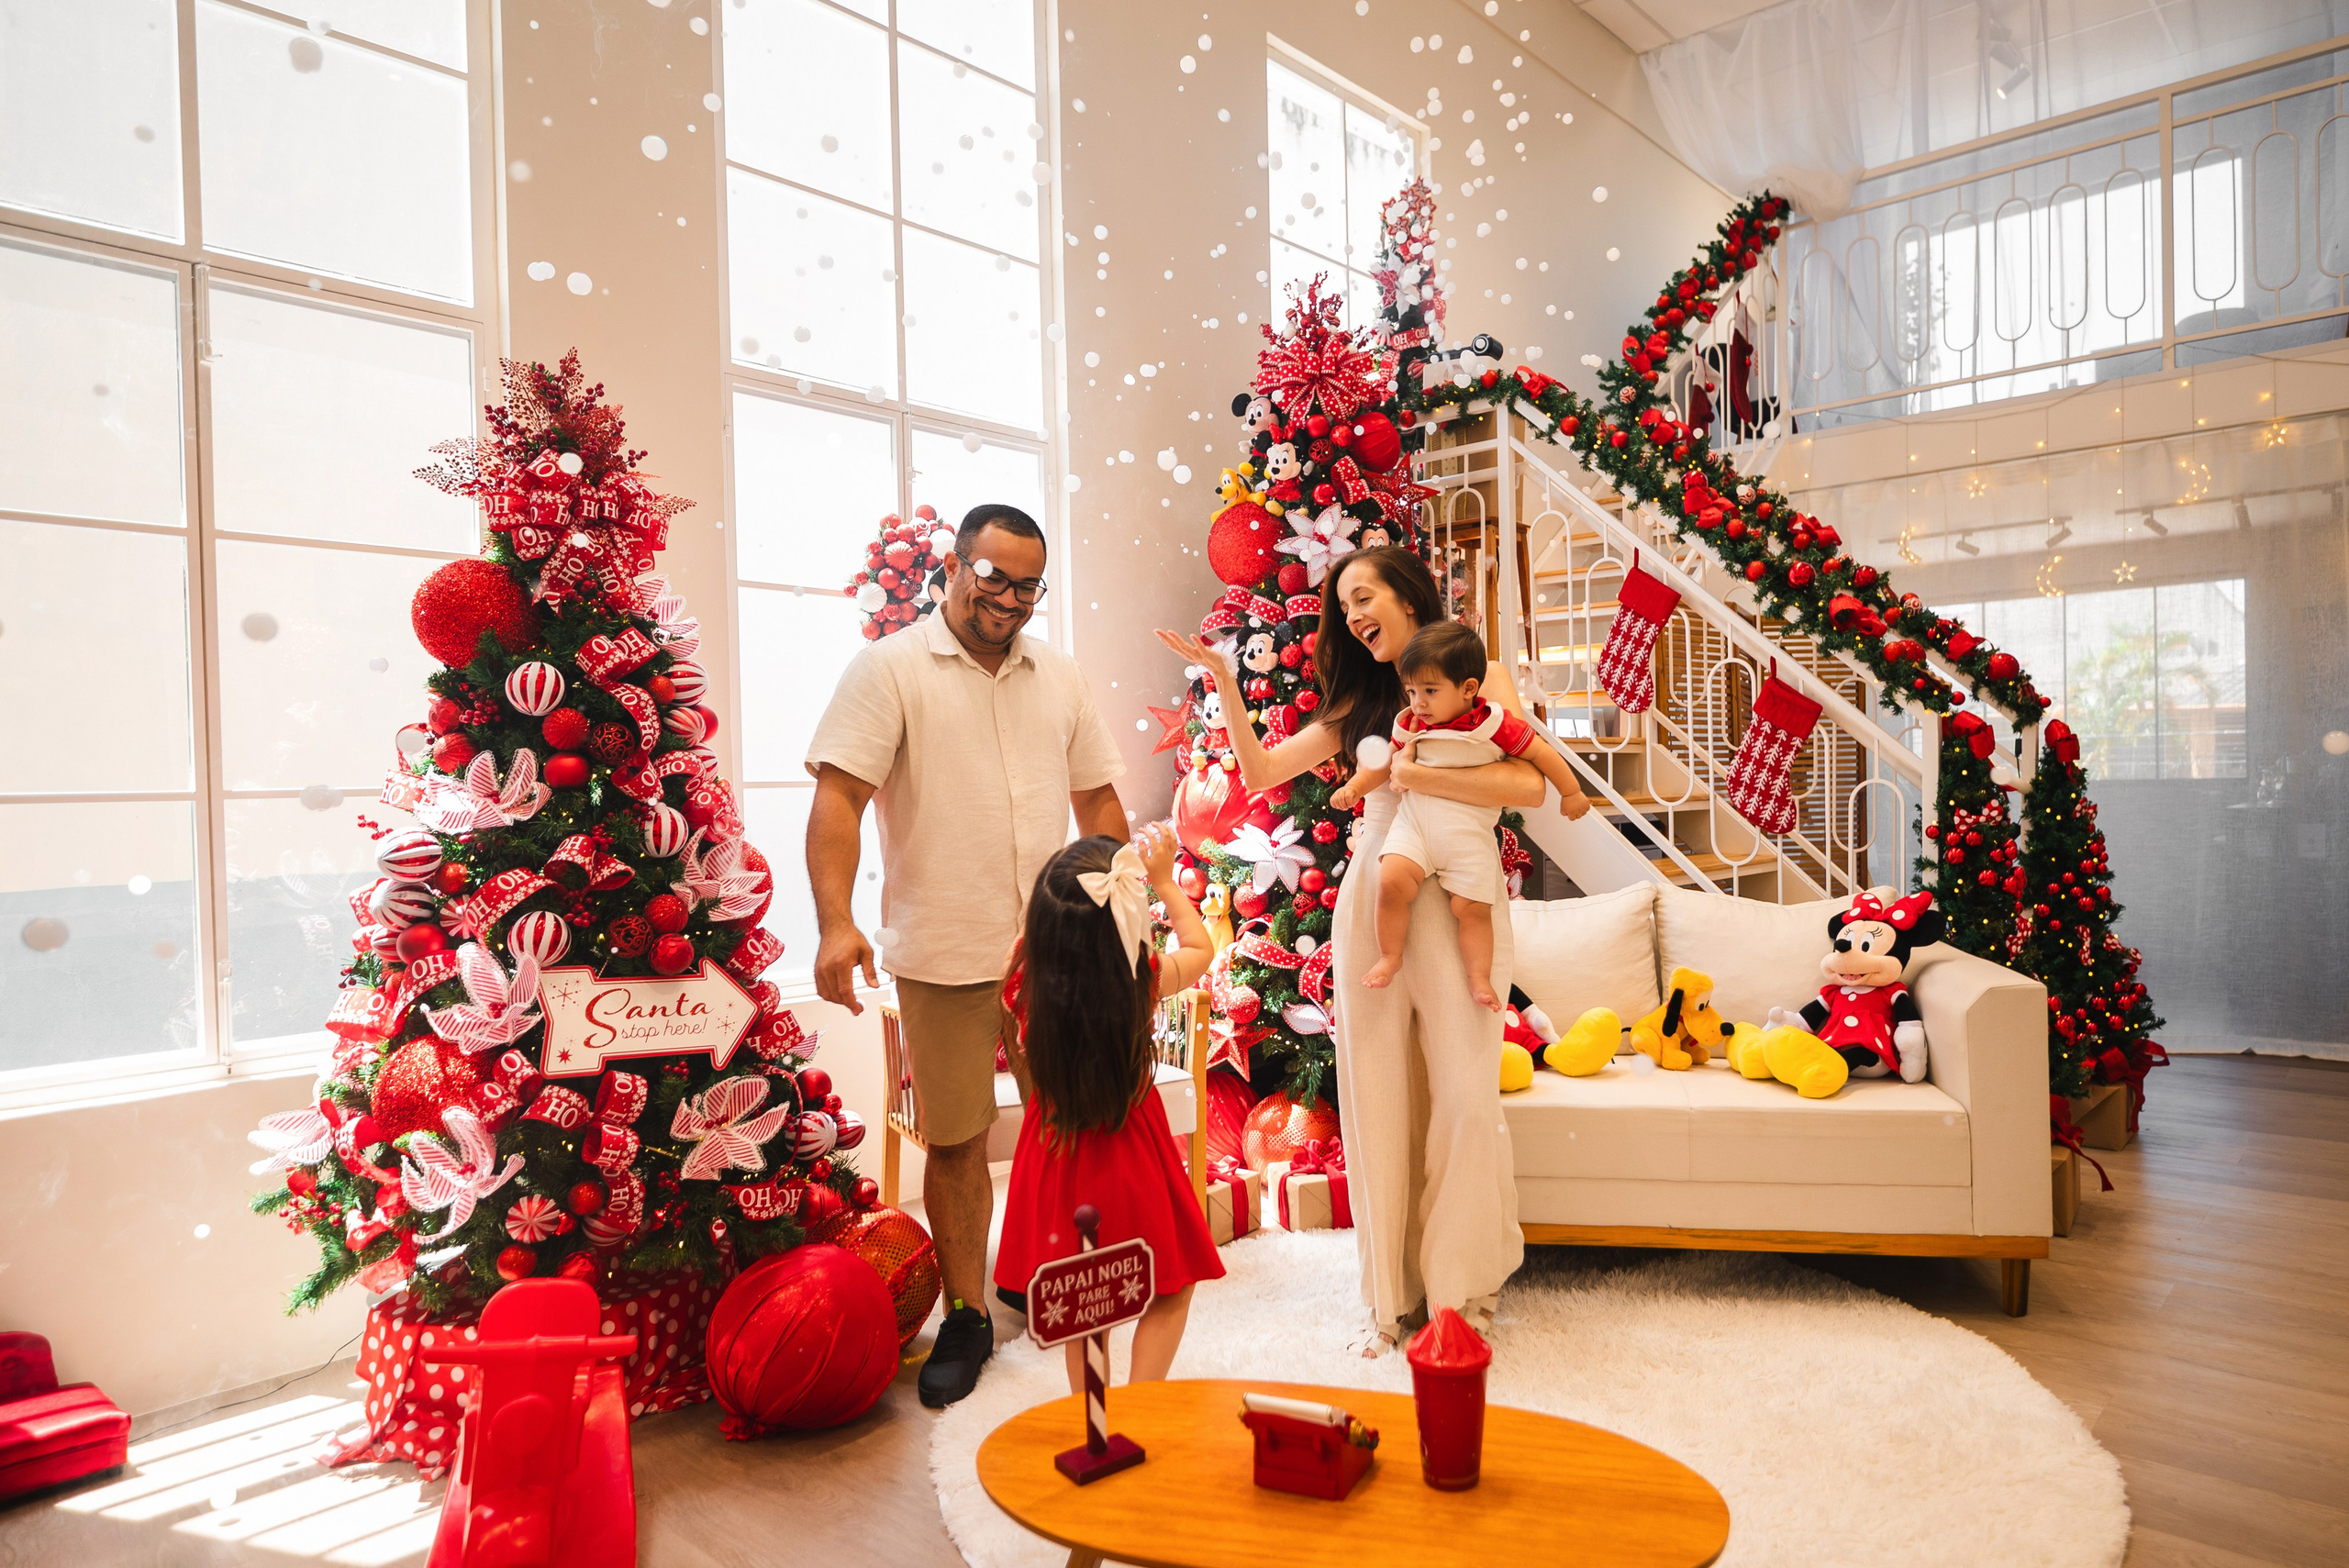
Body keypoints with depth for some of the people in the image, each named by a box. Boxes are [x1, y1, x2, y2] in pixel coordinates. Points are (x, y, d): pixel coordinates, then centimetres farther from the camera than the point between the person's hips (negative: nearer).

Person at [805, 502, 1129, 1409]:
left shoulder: (1060, 677, 12)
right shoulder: (890, 669, -3)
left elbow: (1098, 799, 16)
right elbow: (837, 798, -11)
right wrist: (836, 922, -23)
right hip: (944, 957, -4)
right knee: (955, 1141, 7)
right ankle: (966, 1316, 25)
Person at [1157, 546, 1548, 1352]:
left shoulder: (1480, 676, 4)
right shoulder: (1359, 702, 16)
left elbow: (1529, 784, -11)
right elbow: (1261, 770, 11)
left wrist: (1420, 776, -14)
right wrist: (1224, 682, 4)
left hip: (1457, 900, -4)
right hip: (1371, 899, 4)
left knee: (1464, 1095, -4)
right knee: (1378, 1095, 5)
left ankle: (1461, 1283, 16)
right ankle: (1392, 1290, 17)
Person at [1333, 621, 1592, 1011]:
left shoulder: (1494, 724, -5)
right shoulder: (1411, 726, 7)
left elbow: (1541, 752, 3)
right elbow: (1383, 763, 20)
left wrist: (1571, 793, 9)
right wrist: (1353, 788, 6)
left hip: (1471, 834, -2)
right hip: (1415, 820, 2)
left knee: (1472, 905, -8)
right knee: (1392, 880, -21)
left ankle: (1479, 979, 10)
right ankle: (1390, 956, -2)